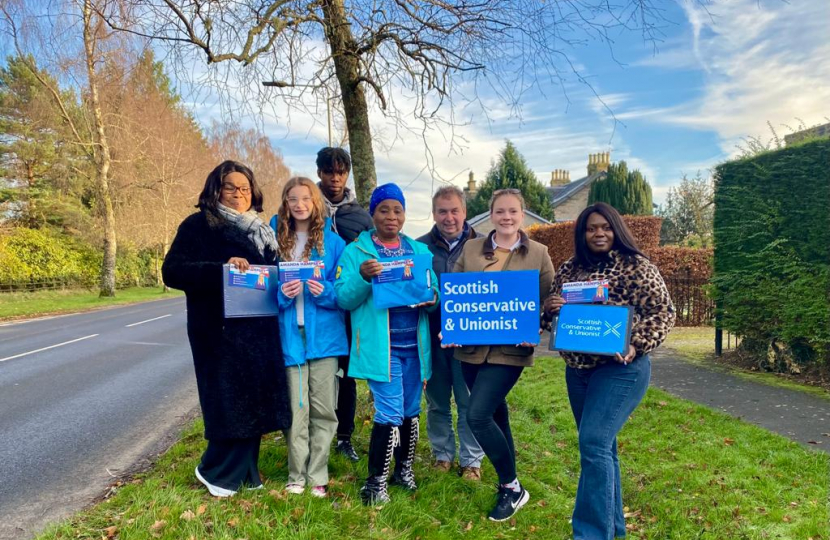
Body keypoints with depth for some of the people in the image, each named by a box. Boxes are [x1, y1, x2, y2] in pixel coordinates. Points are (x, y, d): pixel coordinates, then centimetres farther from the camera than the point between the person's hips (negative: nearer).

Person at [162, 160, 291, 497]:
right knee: (229, 403, -2)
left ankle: (243, 472, 25)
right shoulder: (198, 225, -2)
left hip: (257, 330, 6)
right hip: (218, 330, -6)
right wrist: (222, 268, -25)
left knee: (253, 400, 9)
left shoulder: (260, 231, 16)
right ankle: (215, 471, 21)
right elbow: (172, 272, -12)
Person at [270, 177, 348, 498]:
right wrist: (281, 294, -13)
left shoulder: (332, 242, 2)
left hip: (324, 335, 0)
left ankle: (317, 475, 19)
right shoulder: (275, 240, 6)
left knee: (323, 409, 6)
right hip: (289, 334, 1)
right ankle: (296, 475, 21)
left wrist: (325, 291, -17)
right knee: (295, 409, 6)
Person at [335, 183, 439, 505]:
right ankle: (375, 483, 12)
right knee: (390, 414, -6)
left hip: (414, 345, 5)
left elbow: (436, 291, 9)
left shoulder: (420, 251, 11)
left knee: (411, 411, 15)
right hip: (380, 347, -4)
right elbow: (344, 299, -8)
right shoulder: (356, 251, -1)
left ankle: (404, 469, 35)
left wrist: (432, 299, -14)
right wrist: (363, 277, -26)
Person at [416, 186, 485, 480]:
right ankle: (442, 454, 33)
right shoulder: (421, 246, 2)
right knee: (437, 402, 15)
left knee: (469, 403, 10)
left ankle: (471, 460, 26)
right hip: (432, 336, 2)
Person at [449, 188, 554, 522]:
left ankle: (512, 488, 9)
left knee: (477, 416, -12)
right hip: (472, 347, 4)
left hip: (510, 349, -4)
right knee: (495, 414, 15)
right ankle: (509, 484, 36)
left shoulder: (538, 254, 1)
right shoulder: (471, 249, 7)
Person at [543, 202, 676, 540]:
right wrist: (548, 307, -8)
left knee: (594, 443, -14)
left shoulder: (637, 266, -7)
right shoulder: (569, 269, 9)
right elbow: (554, 312, 16)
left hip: (620, 368, -6)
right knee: (599, 446, 15)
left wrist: (636, 347, -21)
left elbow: (663, 313, -8)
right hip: (577, 369, 6)